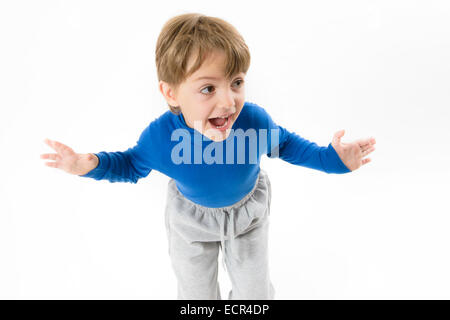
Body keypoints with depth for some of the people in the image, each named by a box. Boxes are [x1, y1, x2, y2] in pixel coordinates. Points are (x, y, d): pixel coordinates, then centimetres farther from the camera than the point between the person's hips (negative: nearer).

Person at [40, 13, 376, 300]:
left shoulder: (255, 120, -33)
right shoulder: (159, 137, -33)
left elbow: (284, 143, -10)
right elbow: (132, 164, -10)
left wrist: (331, 158, -21)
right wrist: (91, 165, -28)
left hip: (248, 211, 1)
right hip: (191, 219, 0)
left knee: (255, 290, 21)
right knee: (197, 295, 21)